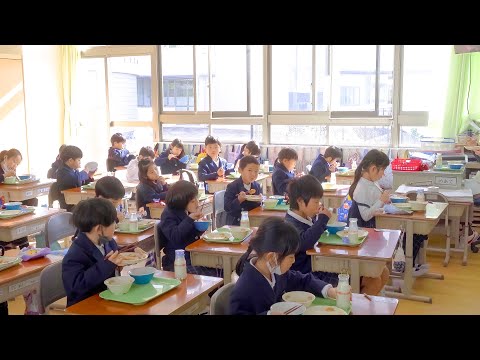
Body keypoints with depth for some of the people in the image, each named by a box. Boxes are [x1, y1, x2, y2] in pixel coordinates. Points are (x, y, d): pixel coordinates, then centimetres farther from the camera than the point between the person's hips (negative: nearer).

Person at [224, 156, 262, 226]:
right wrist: (239, 200, -25)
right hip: (236, 221, -5)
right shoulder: (232, 186, -9)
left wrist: (259, 201, -8)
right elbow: (227, 208, -13)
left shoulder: (257, 186, 7)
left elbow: (259, 206, 14)